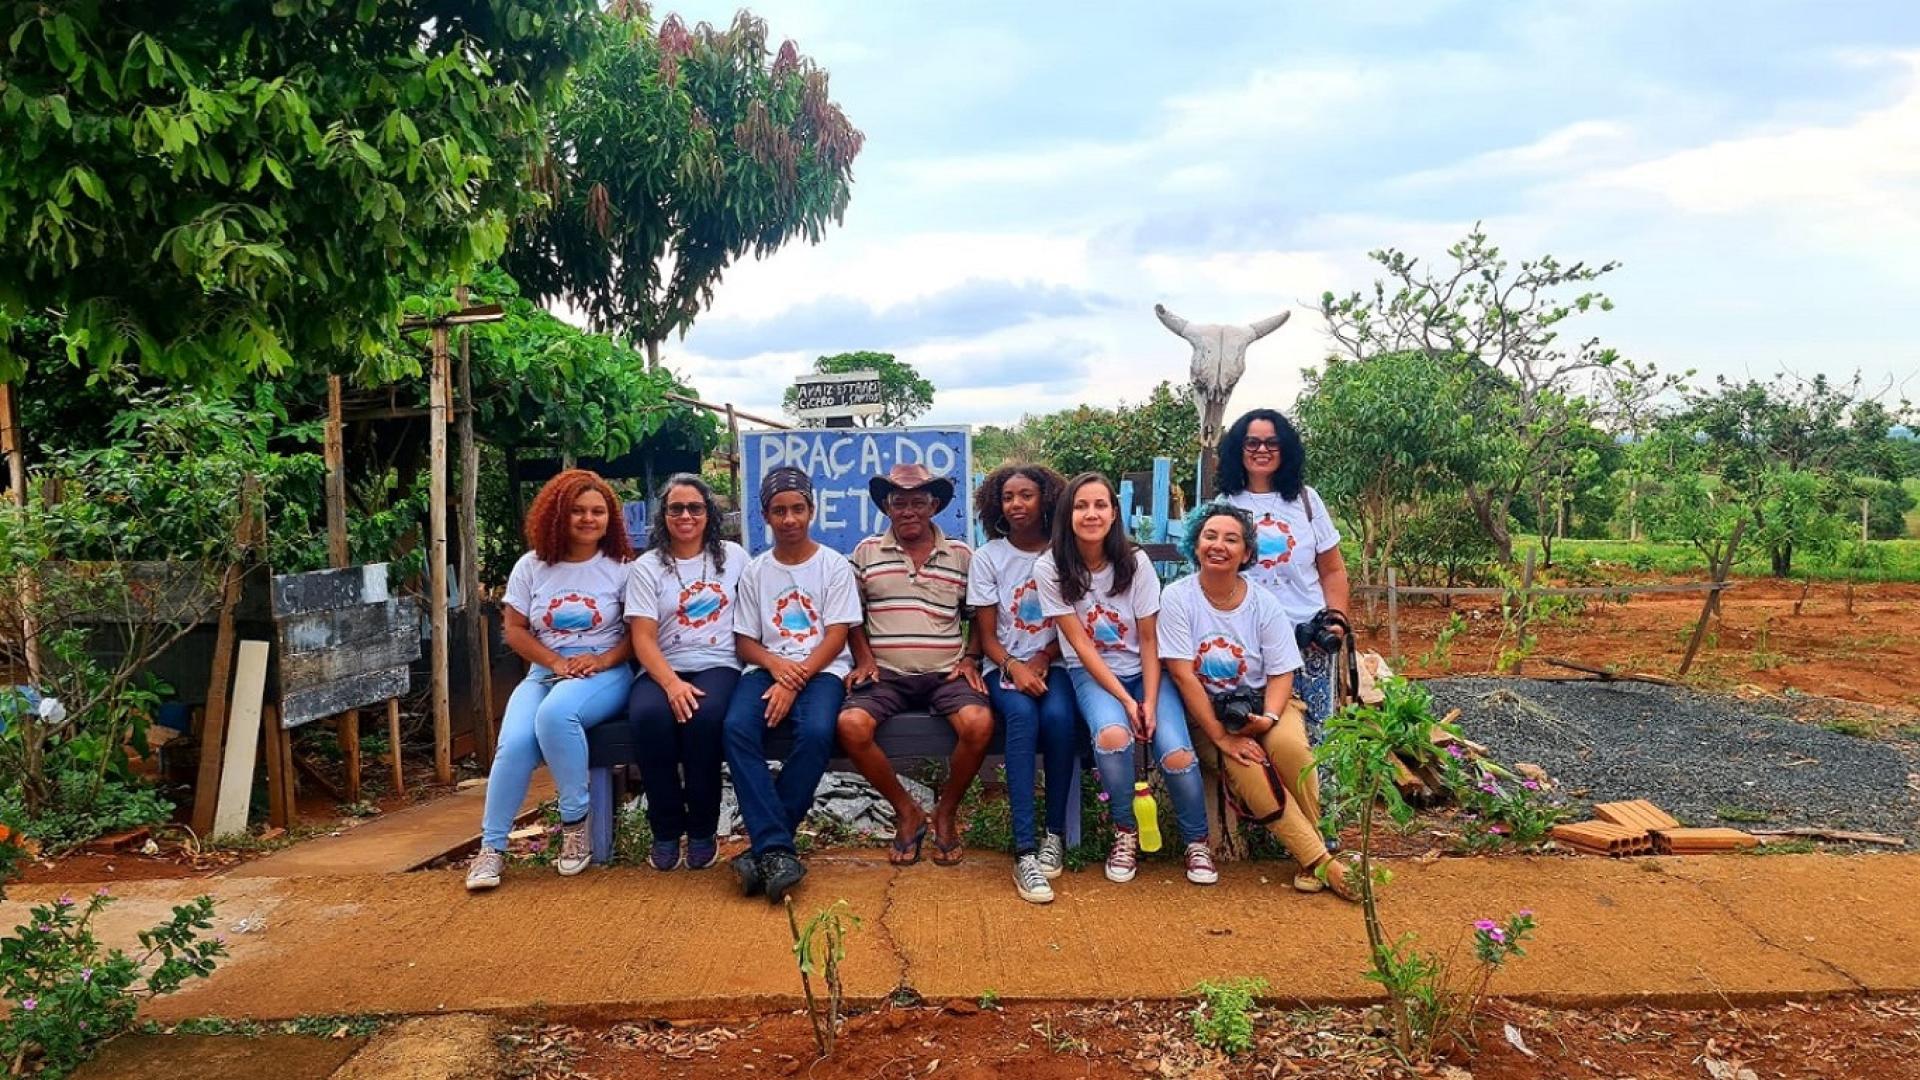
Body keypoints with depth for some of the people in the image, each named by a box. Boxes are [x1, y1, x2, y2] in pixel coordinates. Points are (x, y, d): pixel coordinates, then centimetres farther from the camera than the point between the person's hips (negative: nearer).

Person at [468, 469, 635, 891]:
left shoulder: (620, 569, 2)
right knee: (514, 743, -27)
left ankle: (575, 822, -19)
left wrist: (605, 659, -17)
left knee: (555, 713, -36)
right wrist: (556, 662, -9)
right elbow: (514, 631, 6)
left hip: (604, 674, -3)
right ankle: (491, 847, -14)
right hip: (544, 673, 3)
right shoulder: (531, 567, 7)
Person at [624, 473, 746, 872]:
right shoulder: (646, 567, 6)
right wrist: (671, 683, -20)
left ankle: (703, 830, -15)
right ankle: (666, 830, -15)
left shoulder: (733, 556, 12)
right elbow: (643, 638, -3)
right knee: (649, 715, -34)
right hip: (662, 671, 0)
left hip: (718, 666, 0)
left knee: (704, 716, -35)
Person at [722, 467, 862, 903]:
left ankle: (764, 846, -22)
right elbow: (745, 641, 9)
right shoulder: (755, 572, 11)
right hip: (768, 668, 2)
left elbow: (835, 638, -4)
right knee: (737, 727, -30)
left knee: (816, 731, -34)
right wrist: (776, 665, -13)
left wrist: (795, 680, -17)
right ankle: (777, 849, -32)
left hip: (822, 670, -2)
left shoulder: (834, 565, 3)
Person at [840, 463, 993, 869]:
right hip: (886, 675, 1)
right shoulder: (866, 552, 10)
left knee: (979, 723, -31)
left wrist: (970, 659, 1)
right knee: (851, 725, -29)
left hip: (947, 673, 0)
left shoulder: (962, 555, 9)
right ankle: (906, 810, -4)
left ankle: (946, 811, -2)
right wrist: (864, 659, 0)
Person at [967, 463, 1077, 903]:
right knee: (1022, 714, -33)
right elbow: (987, 636, 1)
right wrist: (1014, 668, -18)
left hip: (1051, 664, 1)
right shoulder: (988, 557, 2)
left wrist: (1041, 660, -12)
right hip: (1005, 666, 0)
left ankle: (1055, 833, -17)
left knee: (1058, 715, -33)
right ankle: (1025, 851, -36)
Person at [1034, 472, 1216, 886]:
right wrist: (1124, 700, -19)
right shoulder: (1050, 569, -11)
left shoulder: (1135, 562, -8)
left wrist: (1150, 701, -17)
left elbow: (1148, 639, -5)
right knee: (1113, 735, -33)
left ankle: (1197, 840, 6)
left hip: (1143, 671, 1)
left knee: (1176, 754, -23)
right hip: (1091, 674, -1)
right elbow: (1080, 643, -12)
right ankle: (1124, 831, -6)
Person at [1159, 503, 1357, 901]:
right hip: (1205, 709, -1)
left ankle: (1312, 850, -10)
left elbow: (1281, 673, -2)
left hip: (1262, 700, 2)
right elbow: (1182, 674, -15)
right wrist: (1222, 736, -20)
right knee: (1245, 767, -29)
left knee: (1288, 745, -30)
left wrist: (1269, 718, -22)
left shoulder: (1264, 603, -4)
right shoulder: (1178, 597, -11)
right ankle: (1320, 861, -19)